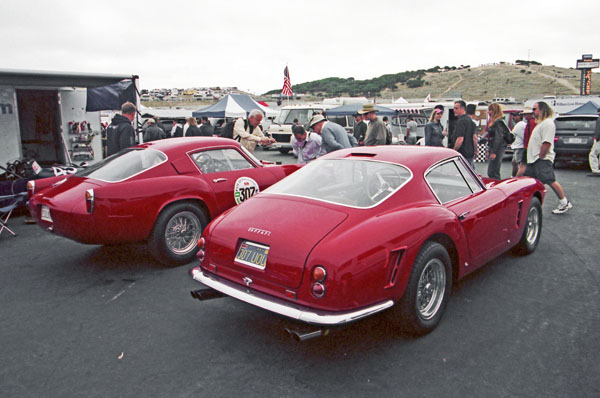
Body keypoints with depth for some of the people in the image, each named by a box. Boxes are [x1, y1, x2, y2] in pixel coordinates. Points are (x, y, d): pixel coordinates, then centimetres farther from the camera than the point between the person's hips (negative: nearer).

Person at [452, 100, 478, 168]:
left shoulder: (461, 121, -17)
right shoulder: (470, 120, 15)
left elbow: (460, 139, -24)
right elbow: (475, 138, 18)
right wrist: (475, 151, 24)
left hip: (463, 154, -10)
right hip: (470, 153, 10)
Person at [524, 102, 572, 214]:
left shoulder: (548, 123, -14)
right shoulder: (541, 123, 20)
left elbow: (547, 142, -22)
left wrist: (540, 156, -21)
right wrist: (534, 156, 18)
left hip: (542, 160, -11)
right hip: (534, 159, 11)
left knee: (551, 181, -9)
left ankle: (564, 203, 2)